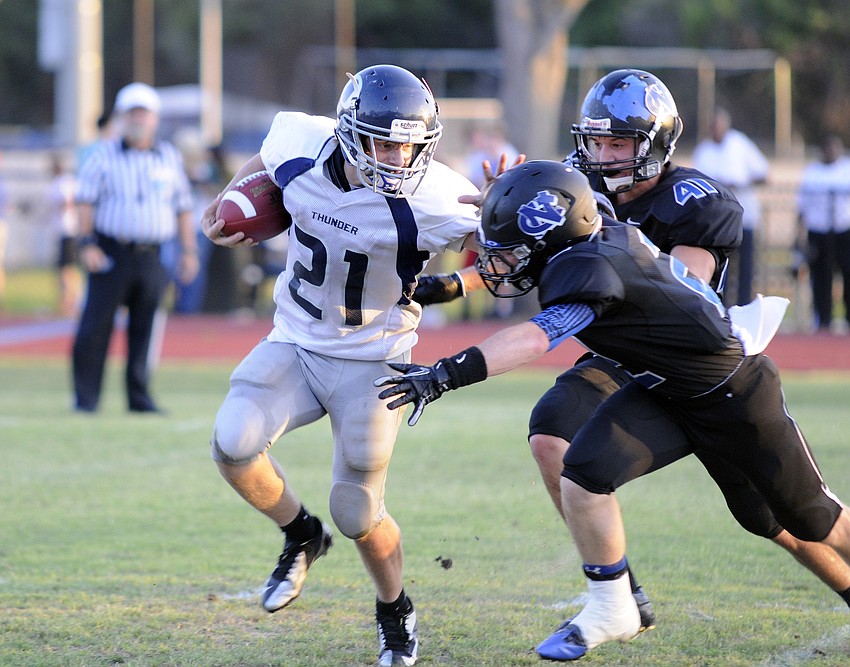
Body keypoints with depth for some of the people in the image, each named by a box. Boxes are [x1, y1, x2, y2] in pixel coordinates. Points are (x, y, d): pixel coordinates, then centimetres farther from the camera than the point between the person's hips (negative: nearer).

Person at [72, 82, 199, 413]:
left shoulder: (170, 158, 12)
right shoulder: (103, 155, 4)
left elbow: (183, 207, 16)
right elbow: (86, 200, 0)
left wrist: (189, 251, 10)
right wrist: (87, 244, -10)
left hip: (150, 258, 3)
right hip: (111, 254, -3)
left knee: (144, 330, 3)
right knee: (95, 327, -6)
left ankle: (139, 397, 9)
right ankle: (85, 396, 0)